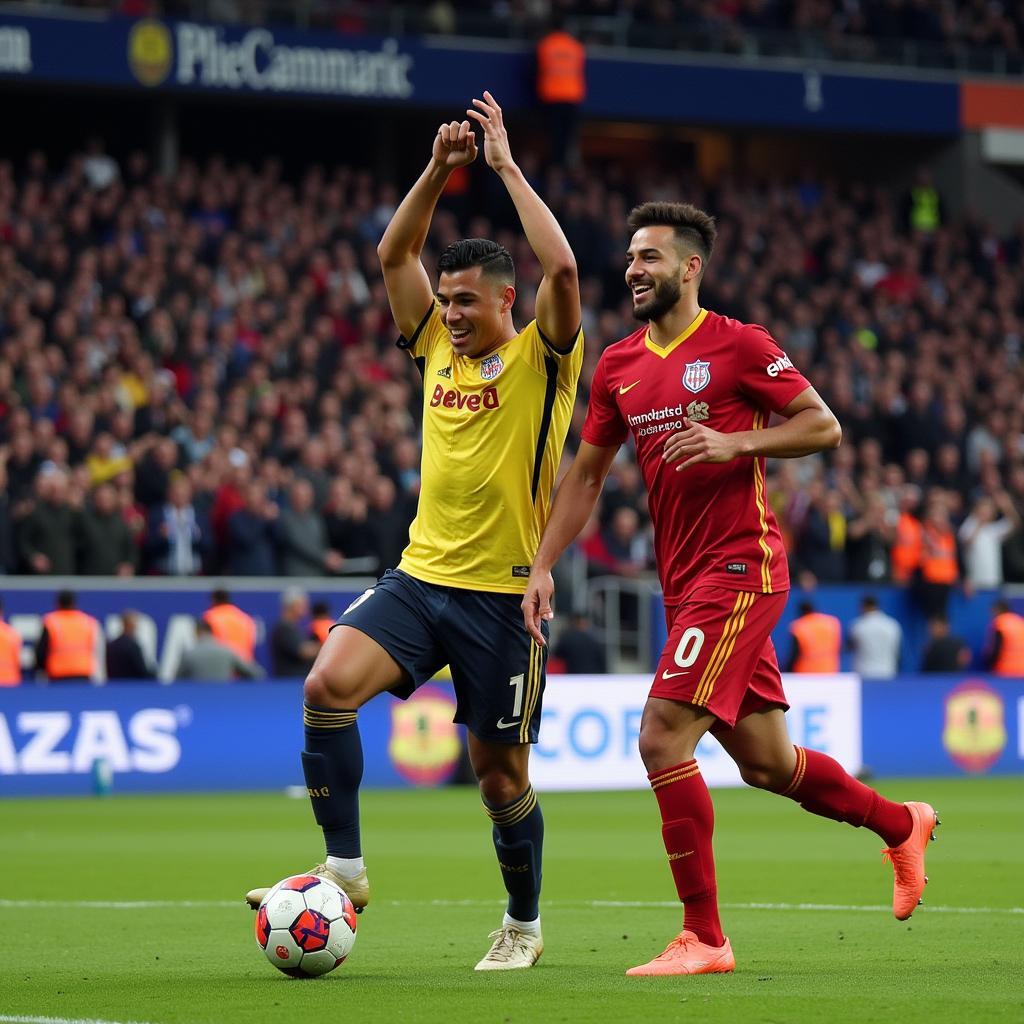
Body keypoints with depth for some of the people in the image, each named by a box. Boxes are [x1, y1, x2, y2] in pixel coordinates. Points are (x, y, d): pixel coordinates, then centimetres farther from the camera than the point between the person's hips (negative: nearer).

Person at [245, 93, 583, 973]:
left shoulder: (542, 361, -4)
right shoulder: (438, 349, 12)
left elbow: (561, 268, -20)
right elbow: (394, 254, 11)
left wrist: (506, 165, -14)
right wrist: (440, 171, -1)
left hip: (503, 594, -4)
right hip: (420, 576, 4)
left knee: (501, 770, 3)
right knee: (330, 684, -20)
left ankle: (524, 924, 25)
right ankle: (345, 865, -10)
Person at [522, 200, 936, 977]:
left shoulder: (739, 346, -7)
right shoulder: (617, 367, 12)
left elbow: (824, 426, -6)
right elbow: (586, 474, 18)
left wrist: (735, 443, -19)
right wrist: (543, 566, 9)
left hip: (740, 570, -7)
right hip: (684, 583, 7)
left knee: (663, 738, -18)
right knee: (766, 762, 14)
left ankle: (704, 937, -11)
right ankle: (902, 825, 39)